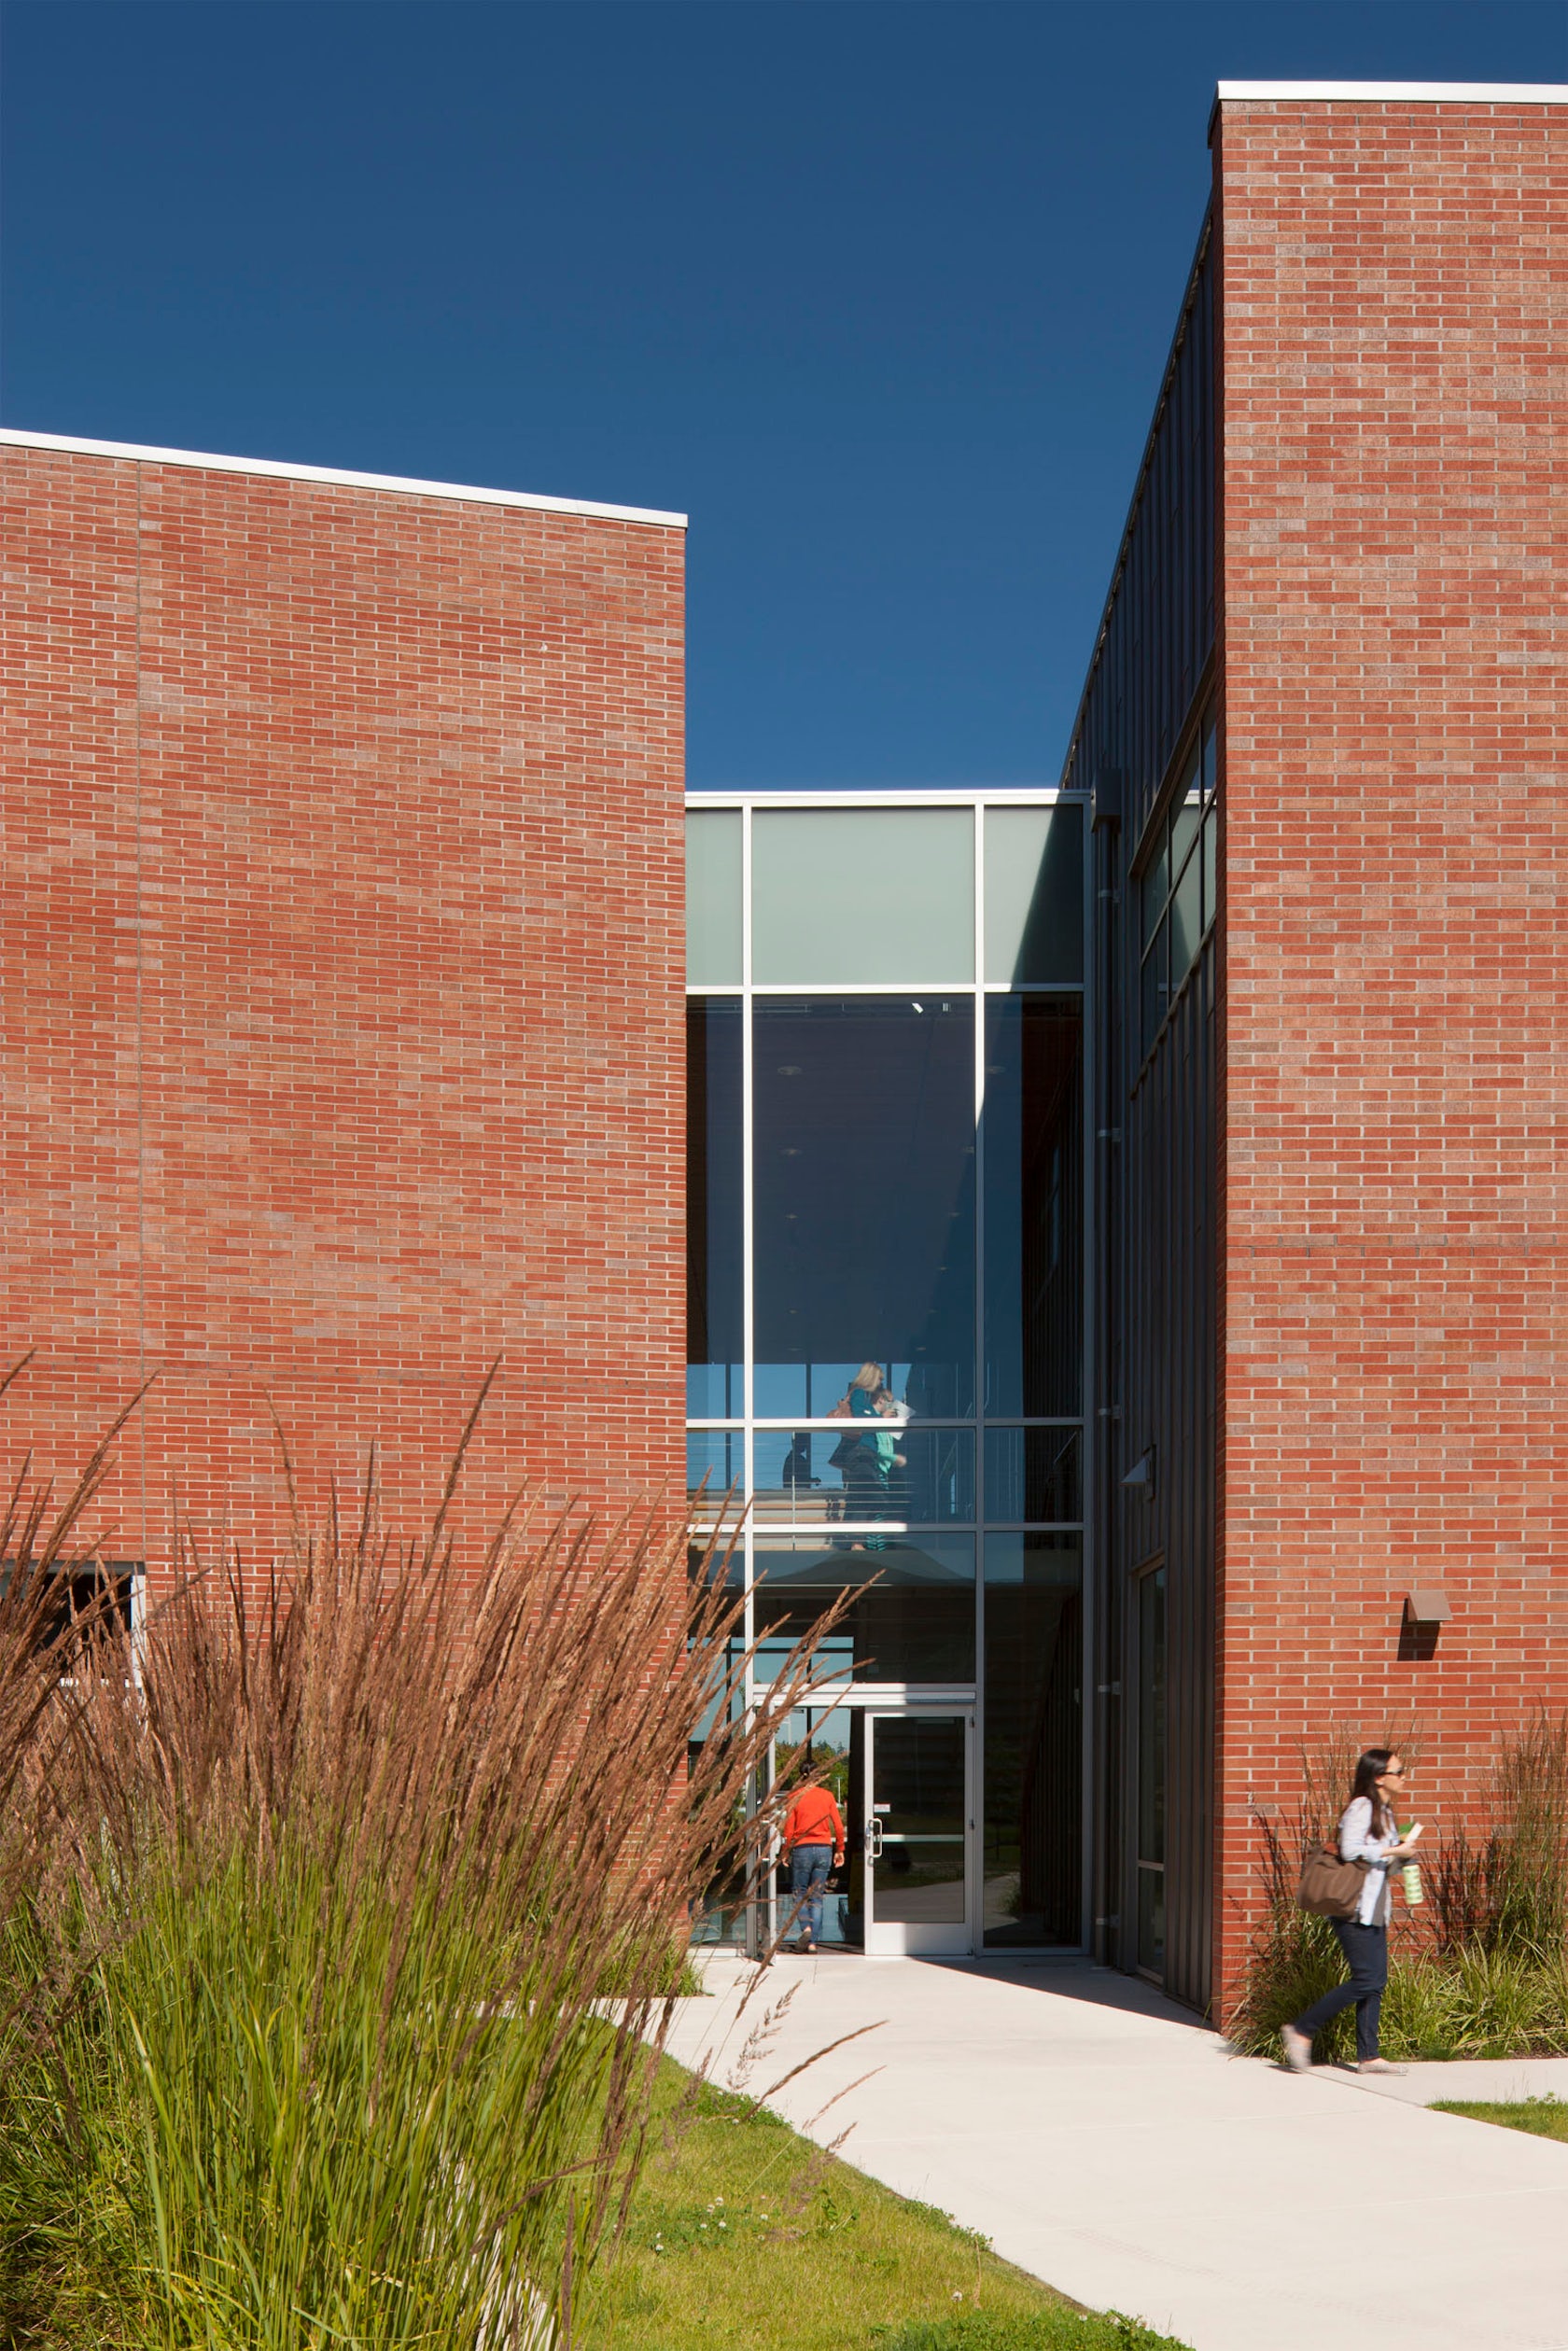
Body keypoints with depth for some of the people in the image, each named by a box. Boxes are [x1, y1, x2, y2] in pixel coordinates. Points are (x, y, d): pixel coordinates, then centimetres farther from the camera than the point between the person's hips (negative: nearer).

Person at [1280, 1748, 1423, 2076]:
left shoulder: (1385, 1813, 18)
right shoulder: (1362, 1808, -12)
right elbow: (1351, 1850, -24)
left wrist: (1402, 1850, 4)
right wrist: (1393, 1851, -16)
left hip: (1375, 1910, 10)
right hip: (1354, 1908, -10)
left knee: (1376, 1981, 5)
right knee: (1365, 1980, -12)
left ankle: (1368, 2056, 8)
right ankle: (1300, 2031, -4)